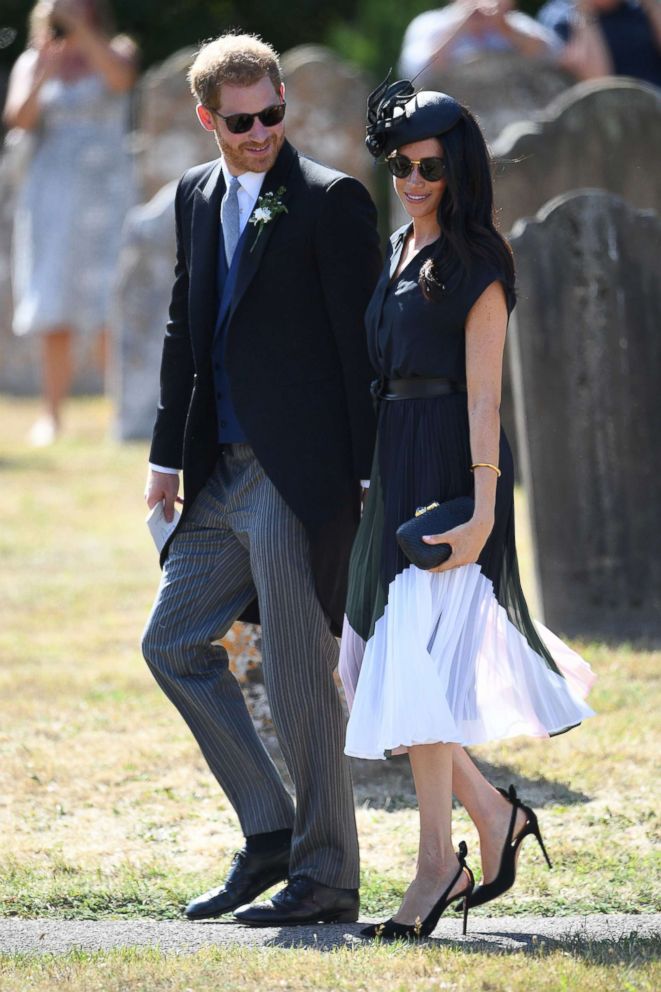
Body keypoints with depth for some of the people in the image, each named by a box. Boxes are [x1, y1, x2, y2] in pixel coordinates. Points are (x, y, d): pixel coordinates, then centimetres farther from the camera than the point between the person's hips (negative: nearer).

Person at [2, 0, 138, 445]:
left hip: (105, 192, -2)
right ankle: (52, 415, -2)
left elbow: (120, 78, -18)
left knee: (110, 310, -10)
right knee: (54, 314, -3)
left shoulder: (117, 52, 6)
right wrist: (42, 77, -24)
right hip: (50, 195, 2)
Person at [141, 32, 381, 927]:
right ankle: (271, 834, 18)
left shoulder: (331, 200, -9)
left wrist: (366, 478, -13)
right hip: (223, 473, 8)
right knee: (175, 642, 10)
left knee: (298, 676, -4)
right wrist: (168, 453, 16)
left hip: (300, 476, -8)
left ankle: (327, 876, 6)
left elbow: (360, 346, -11)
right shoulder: (197, 195, 12)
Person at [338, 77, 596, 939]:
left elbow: (483, 393, -13)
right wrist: (369, 475, 14)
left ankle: (438, 861, -3)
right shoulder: (396, 254, 15)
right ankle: (494, 816, 20)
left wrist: (482, 507, -19)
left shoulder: (476, 268, -8)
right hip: (395, 470, 8)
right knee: (381, 661, 7)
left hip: (451, 470, -8)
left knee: (419, 659, -10)